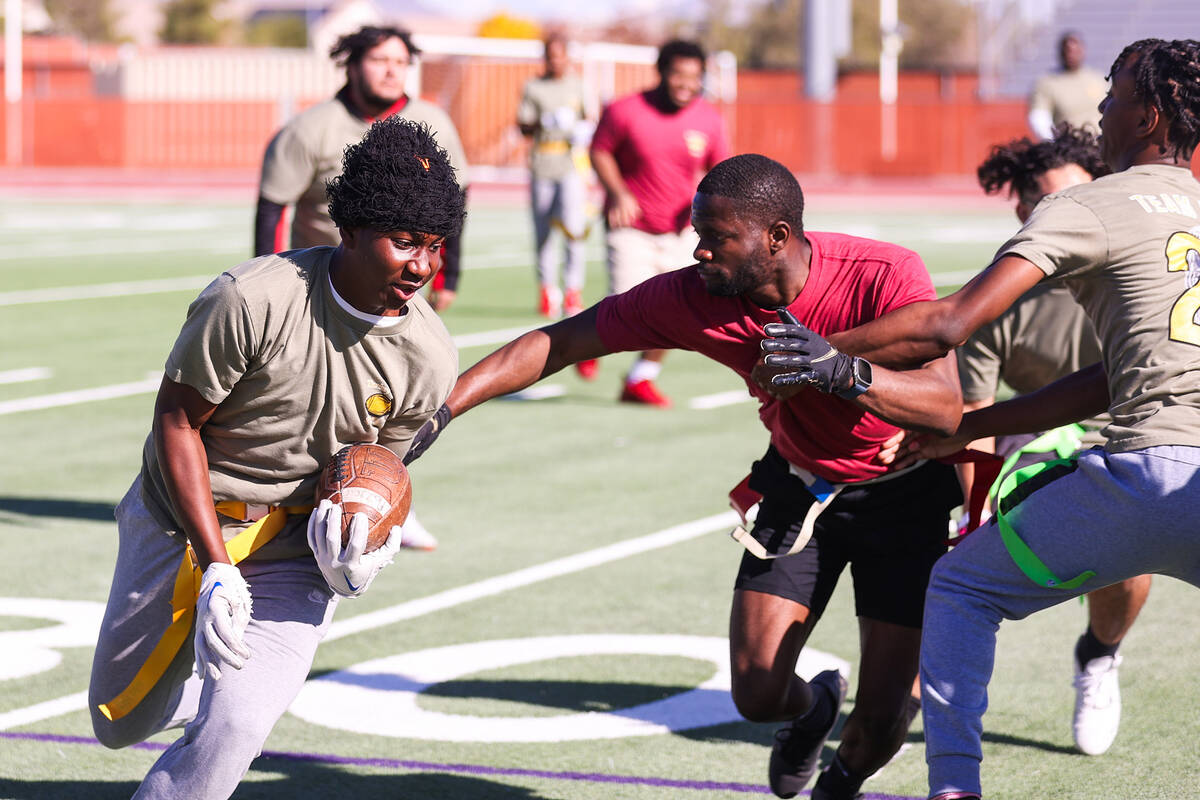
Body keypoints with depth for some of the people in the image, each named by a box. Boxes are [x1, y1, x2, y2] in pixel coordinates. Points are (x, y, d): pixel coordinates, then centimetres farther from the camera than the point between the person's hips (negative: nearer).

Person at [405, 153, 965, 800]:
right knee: (758, 694, -8)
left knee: (882, 716, -7)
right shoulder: (691, 297, -19)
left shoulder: (887, 276, -29)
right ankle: (812, 706, 31)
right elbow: (560, 341, -12)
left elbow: (947, 406, -40)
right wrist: (442, 407, -18)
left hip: (901, 495, -3)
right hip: (799, 484, 3)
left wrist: (845, 370, -56)